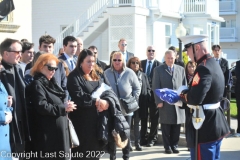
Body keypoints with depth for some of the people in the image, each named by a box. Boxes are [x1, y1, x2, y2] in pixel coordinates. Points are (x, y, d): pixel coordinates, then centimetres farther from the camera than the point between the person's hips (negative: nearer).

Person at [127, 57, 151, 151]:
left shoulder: (143, 75, 10)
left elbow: (148, 89, 9)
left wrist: (147, 101, -2)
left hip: (141, 103, 3)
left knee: (137, 123, 9)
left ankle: (137, 143, 13)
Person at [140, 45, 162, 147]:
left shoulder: (159, 65, -4)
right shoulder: (141, 63, 9)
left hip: (154, 93, -3)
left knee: (154, 118, 5)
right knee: (143, 117, 10)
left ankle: (152, 138, 14)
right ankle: (143, 138, 20)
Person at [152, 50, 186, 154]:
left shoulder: (181, 69, 12)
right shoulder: (158, 70, 4)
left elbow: (184, 86, 12)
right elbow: (155, 87, 0)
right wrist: (158, 101, -9)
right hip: (165, 103, -2)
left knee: (177, 126, 4)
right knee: (166, 126, 2)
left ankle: (174, 145, 15)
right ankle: (167, 146, 12)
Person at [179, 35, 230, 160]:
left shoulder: (204, 68, -21)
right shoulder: (214, 64, 10)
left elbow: (195, 98, -32)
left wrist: (182, 95, -12)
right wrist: (186, 93, 5)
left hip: (205, 126, -10)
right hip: (216, 123, 10)